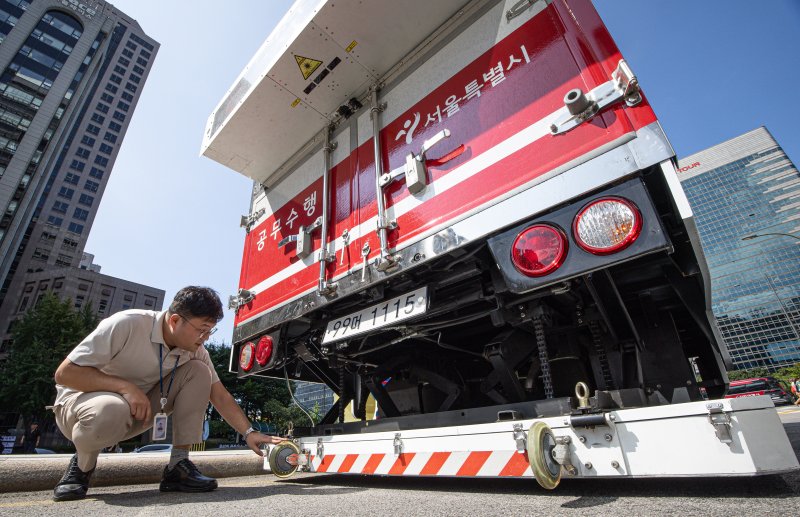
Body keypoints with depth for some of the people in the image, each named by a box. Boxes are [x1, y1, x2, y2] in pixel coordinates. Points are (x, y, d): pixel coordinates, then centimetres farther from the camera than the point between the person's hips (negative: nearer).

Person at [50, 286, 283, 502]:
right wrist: (125, 386, -33)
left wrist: (249, 432, -16)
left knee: (198, 372, -17)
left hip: (137, 409, 5)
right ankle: (82, 463, -4)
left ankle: (178, 467, -12)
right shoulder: (127, 324, -28)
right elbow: (65, 373, -23)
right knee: (110, 411, -41)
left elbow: (220, 396, -7)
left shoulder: (194, 350, -11)